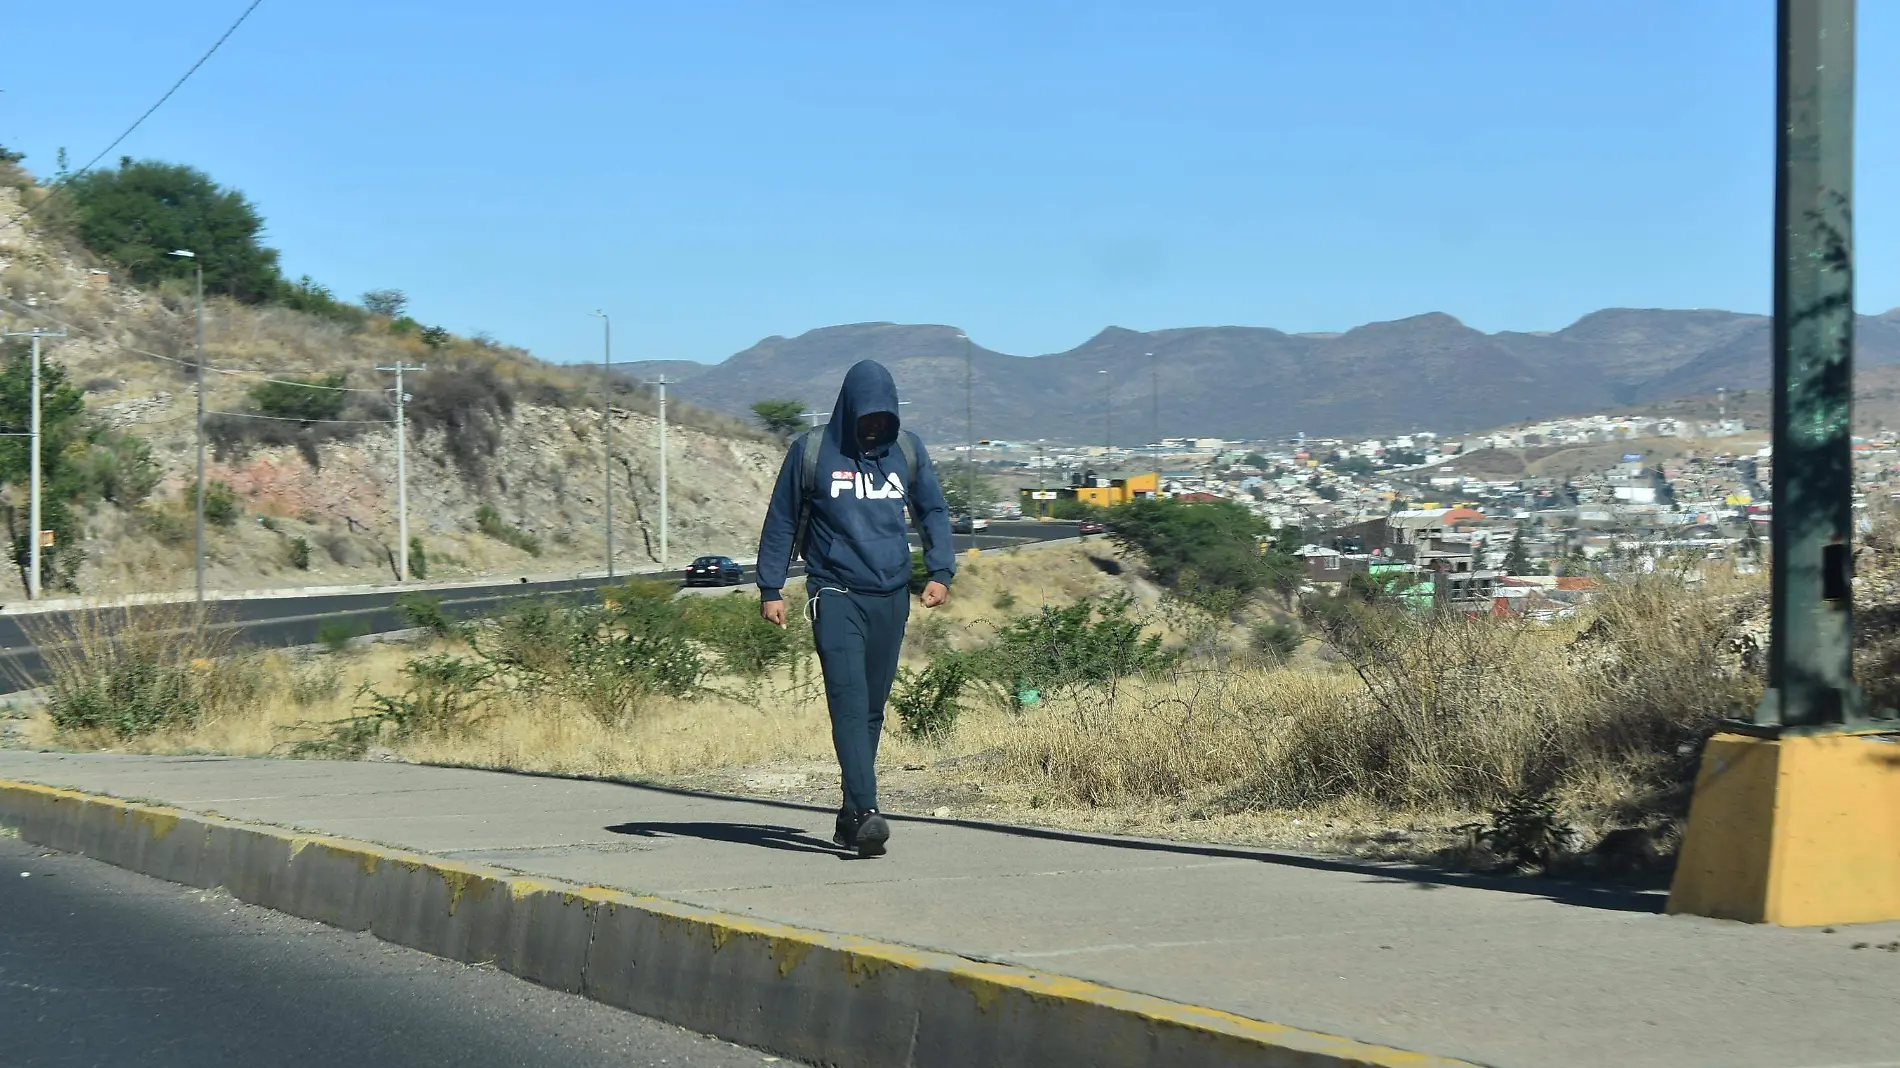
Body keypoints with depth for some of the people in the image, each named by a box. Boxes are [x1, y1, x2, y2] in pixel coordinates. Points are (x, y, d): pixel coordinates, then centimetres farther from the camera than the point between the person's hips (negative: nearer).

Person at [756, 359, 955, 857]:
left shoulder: (907, 450, 8)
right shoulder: (811, 451, 0)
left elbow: (933, 512, 16)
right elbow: (781, 521, 6)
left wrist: (940, 572, 1)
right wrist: (771, 589, 3)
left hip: (891, 598, 4)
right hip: (835, 594, -4)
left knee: (873, 708, 7)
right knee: (849, 700, -17)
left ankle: (851, 815, 16)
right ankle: (866, 812, -27)